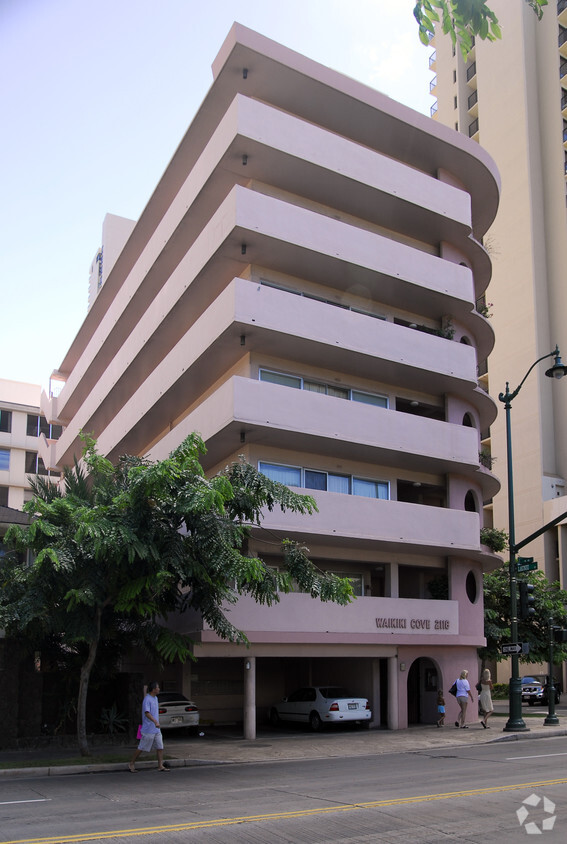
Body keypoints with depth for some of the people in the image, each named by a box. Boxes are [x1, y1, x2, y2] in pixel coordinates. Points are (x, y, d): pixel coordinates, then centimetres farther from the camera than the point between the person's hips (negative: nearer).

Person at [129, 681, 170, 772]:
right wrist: (155, 722, -40)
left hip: (156, 729, 8)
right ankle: (132, 763, 16)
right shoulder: (147, 699, -17)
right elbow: (147, 713, -29)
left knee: (160, 747, 3)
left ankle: (160, 766, 7)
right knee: (142, 748, 1)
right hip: (148, 729, -8)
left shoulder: (155, 698, 12)